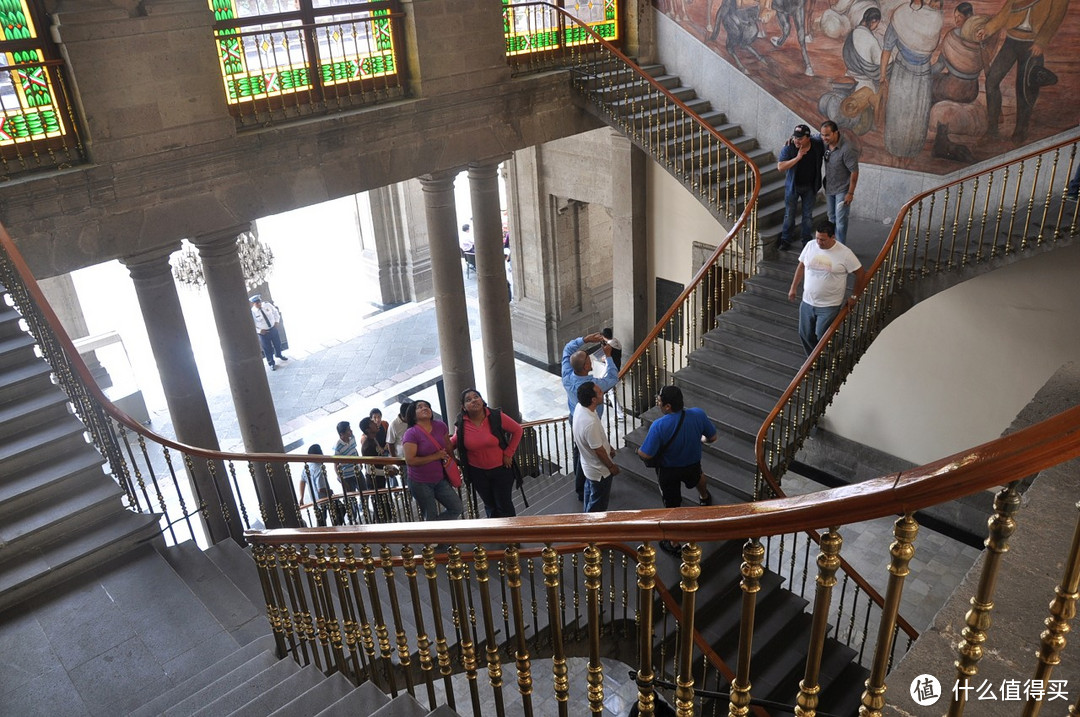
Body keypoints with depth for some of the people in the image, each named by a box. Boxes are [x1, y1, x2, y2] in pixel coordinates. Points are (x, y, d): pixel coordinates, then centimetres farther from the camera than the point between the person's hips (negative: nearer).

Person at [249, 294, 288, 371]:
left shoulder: (267, 305, -11)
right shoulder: (252, 312, -21)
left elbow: (275, 312, 6)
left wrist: (276, 321, -2)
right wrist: (259, 330, -17)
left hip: (273, 329, 4)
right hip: (263, 332, -4)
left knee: (278, 343, 24)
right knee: (268, 349, 7)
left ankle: (278, 355, 55)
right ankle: (271, 363, 26)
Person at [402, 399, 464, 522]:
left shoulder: (440, 426, -1)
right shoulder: (411, 434, -17)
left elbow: (448, 446, 15)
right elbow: (410, 460, -23)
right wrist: (436, 456, -19)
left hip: (440, 480, 6)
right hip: (420, 483, -6)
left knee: (458, 509, 6)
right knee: (431, 517, 3)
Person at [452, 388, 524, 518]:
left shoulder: (496, 416, -16)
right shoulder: (461, 424, -10)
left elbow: (517, 430, -5)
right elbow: (455, 440, 10)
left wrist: (508, 453, -7)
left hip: (501, 469, -2)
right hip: (477, 472, 2)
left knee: (504, 505, 7)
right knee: (490, 505, 18)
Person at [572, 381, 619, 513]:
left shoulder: (581, 407, -13)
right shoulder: (590, 423, -41)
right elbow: (599, 451, -26)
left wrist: (608, 447, 17)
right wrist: (612, 466, -10)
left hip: (589, 465, 9)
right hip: (599, 470, -9)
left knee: (591, 495, 31)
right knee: (598, 505, 15)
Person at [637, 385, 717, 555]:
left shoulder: (659, 426, -34)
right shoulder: (698, 414, -23)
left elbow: (646, 455, -29)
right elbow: (712, 437, -8)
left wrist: (639, 450, -6)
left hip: (668, 471, -3)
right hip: (692, 464, 4)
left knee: (672, 506, 17)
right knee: (697, 476, 39)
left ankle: (673, 544, 34)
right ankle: (705, 498, 70)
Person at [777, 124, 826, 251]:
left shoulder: (818, 144, -14)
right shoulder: (788, 148, -19)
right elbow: (780, 167, -26)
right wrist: (797, 158, -35)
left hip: (810, 187, 2)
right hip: (792, 186, -2)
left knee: (808, 215, 12)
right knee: (789, 214, 7)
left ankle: (806, 238, 27)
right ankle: (786, 239, 20)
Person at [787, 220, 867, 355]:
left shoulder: (845, 253, -16)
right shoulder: (810, 246, -4)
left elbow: (861, 274, -6)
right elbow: (801, 267, 10)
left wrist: (854, 297, -2)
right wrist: (793, 288, 11)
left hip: (829, 306, -5)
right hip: (807, 302, 5)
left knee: (822, 338, 0)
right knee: (805, 335, 13)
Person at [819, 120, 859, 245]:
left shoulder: (847, 148, -26)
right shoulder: (826, 145, -6)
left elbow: (854, 172, -21)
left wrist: (850, 193, -19)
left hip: (842, 190, -7)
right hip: (829, 188, 7)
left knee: (840, 221, -3)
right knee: (832, 218, 17)